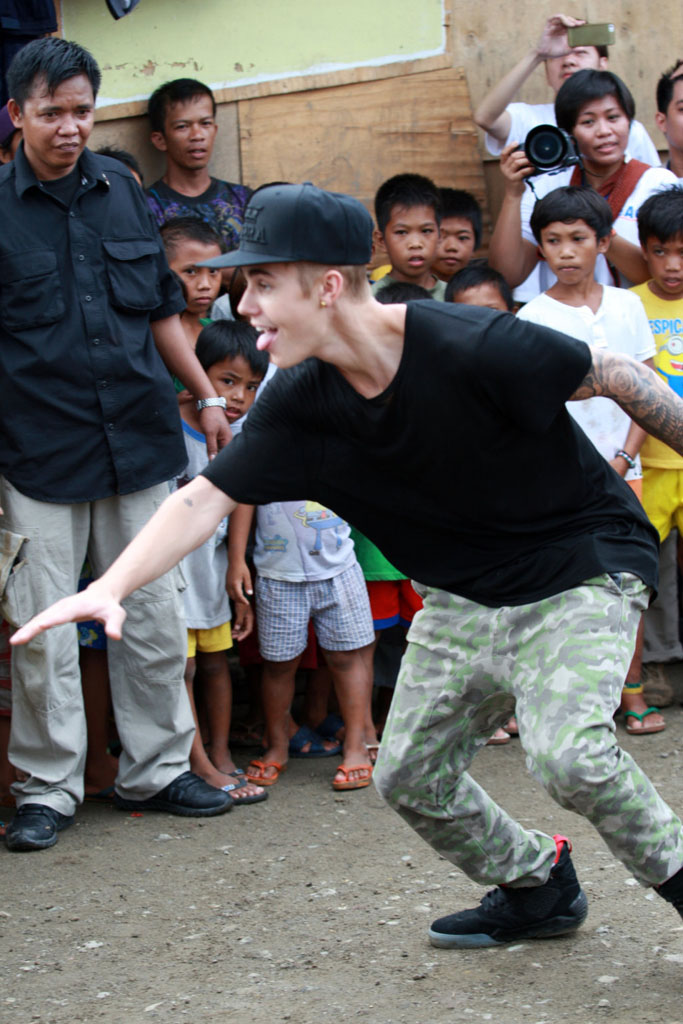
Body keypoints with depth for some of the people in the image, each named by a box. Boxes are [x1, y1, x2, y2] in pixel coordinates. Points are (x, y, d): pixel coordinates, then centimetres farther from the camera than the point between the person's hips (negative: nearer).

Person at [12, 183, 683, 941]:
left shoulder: (472, 347, -29)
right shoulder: (299, 402, -11)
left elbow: (617, 377, -17)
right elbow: (205, 498, -10)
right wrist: (110, 587, -24)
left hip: (585, 562, -7)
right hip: (466, 590, 7)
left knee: (568, 751, -26)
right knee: (410, 774, 8)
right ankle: (538, 886, 32)